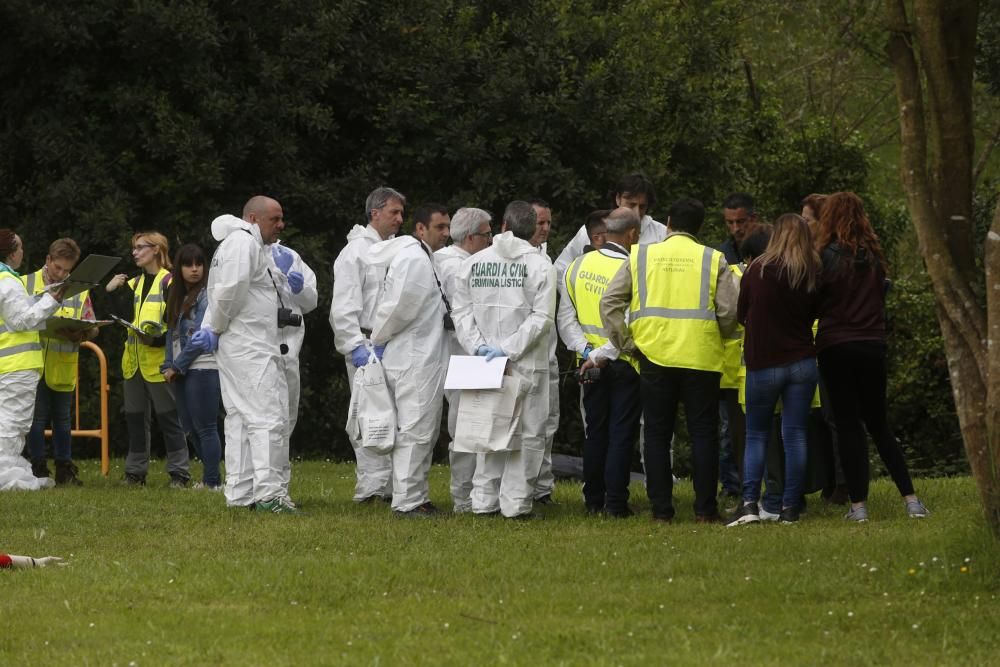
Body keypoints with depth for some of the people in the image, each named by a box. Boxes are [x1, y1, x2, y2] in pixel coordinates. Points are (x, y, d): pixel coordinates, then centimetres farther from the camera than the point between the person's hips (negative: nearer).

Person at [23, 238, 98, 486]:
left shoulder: (79, 290, 7)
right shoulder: (26, 284, 3)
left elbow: (92, 328, 6)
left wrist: (78, 334, -17)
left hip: (63, 368, 2)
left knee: (62, 418, 9)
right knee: (37, 417, -2)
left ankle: (65, 470, 15)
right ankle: (38, 469, 3)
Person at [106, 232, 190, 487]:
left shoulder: (169, 282, -6)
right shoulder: (133, 284, 16)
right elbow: (122, 317, 9)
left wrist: (160, 339, -25)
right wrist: (110, 293, -1)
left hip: (158, 360, -7)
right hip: (134, 360, 7)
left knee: (168, 418, -4)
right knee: (135, 417, 10)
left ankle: (179, 473, -2)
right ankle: (135, 472, 15)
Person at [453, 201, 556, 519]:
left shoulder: (473, 263, 5)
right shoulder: (539, 265, -6)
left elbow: (461, 311, 2)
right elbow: (541, 317, -12)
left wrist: (479, 345, -3)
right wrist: (507, 350, -12)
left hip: (485, 365, 4)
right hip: (528, 367, -4)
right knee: (527, 433, 3)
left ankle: (484, 500, 13)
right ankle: (515, 502, 0)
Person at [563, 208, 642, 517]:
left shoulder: (578, 266, 1)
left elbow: (566, 317, 0)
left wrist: (585, 350, -7)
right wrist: (604, 355, -17)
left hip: (591, 365, 5)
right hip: (625, 364, -5)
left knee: (596, 431, 14)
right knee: (621, 434, 1)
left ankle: (593, 499, 17)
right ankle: (616, 503, 0)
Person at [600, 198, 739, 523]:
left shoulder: (641, 256, 5)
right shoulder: (714, 260, 1)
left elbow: (610, 301, 3)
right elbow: (730, 311, -2)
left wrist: (620, 340, 11)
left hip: (654, 354, 1)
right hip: (701, 358, -1)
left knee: (657, 434, 8)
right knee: (703, 434, 6)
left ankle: (661, 508, 5)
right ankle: (705, 508, 3)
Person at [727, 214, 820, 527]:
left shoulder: (757, 270, -5)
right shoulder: (812, 275, -1)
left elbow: (740, 315, 5)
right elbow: (814, 316, 10)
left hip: (762, 363, -2)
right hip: (802, 362, 2)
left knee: (756, 434, 8)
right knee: (795, 434, 5)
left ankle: (750, 502, -7)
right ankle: (790, 507, 2)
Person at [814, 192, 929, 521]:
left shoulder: (828, 257, -10)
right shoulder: (874, 256, 5)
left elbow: (812, 303, -4)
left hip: (836, 347, -4)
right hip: (873, 345, 5)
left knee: (848, 425, 1)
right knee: (879, 425, 13)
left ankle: (858, 504, -2)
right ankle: (911, 499, 6)